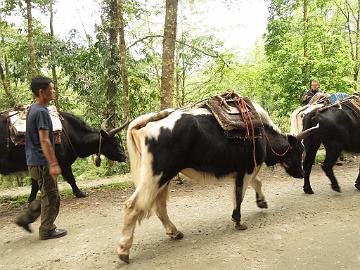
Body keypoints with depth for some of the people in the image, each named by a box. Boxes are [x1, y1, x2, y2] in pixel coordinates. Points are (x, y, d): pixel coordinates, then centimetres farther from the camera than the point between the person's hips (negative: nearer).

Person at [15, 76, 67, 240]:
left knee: (47, 195, 20)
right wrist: (54, 164, -23)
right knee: (51, 197, 2)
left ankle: (25, 218, 24)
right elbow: (44, 140, -23)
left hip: (34, 162, 9)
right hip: (42, 162, -9)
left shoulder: (32, 109, 12)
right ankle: (47, 230, 13)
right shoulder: (42, 112, -18)